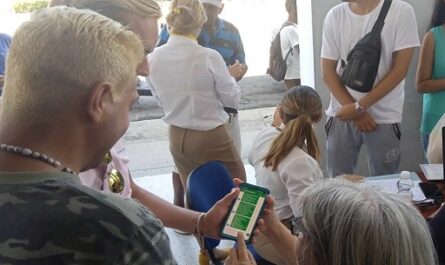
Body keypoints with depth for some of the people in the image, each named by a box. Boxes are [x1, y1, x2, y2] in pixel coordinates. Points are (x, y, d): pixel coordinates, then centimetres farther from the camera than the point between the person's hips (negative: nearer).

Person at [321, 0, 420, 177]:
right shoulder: (334, 16, 1)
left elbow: (400, 69, -9)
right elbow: (328, 72, 1)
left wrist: (359, 106, -12)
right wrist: (356, 112, -8)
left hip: (384, 117, -2)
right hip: (342, 114, 2)